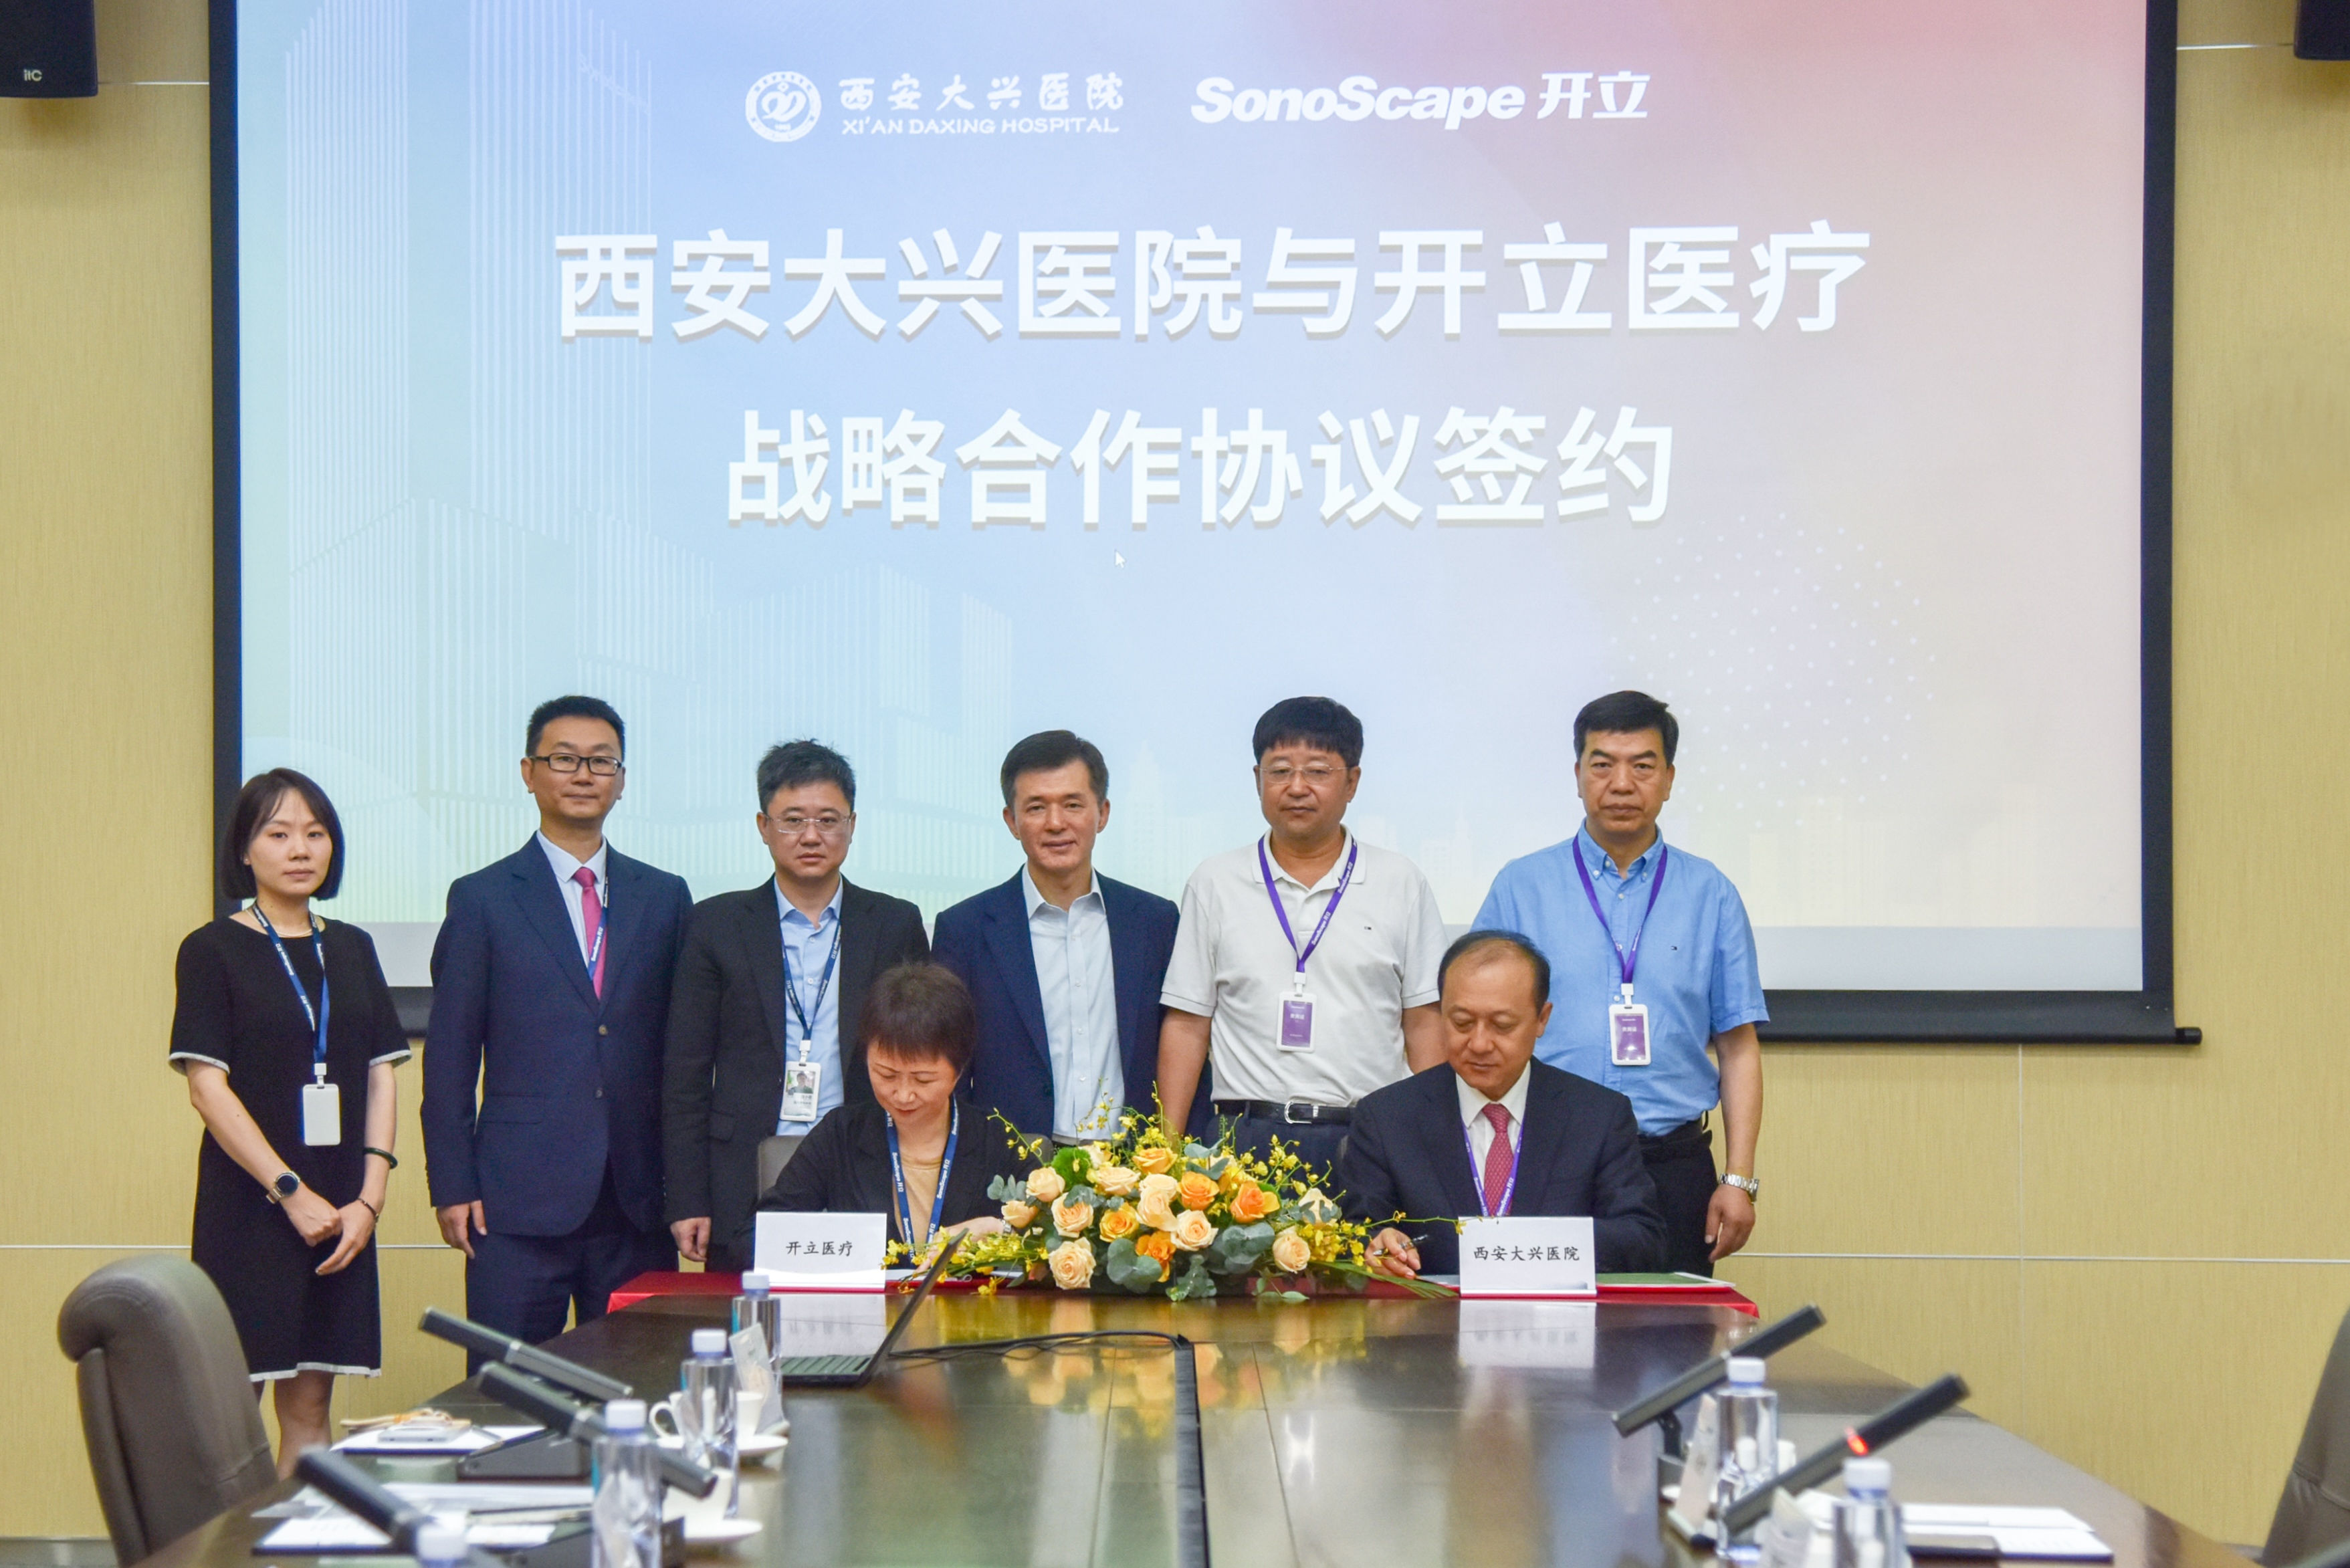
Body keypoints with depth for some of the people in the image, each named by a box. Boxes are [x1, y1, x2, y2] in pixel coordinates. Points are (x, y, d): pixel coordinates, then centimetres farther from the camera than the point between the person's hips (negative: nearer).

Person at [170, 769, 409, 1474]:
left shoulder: (351, 949, 13)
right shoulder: (213, 950, -1)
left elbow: (381, 1077, 10)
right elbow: (206, 1083, -8)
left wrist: (369, 1198, -2)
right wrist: (290, 1191, -13)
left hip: (341, 1213, 4)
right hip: (249, 1206, -4)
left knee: (310, 1405, 5)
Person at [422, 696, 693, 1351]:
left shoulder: (665, 898, 12)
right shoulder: (482, 899, 4)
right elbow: (449, 1055, 2)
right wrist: (452, 1188, -4)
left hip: (638, 1199, 3)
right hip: (519, 1199, -2)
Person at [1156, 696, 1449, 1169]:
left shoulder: (1401, 884, 10)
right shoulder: (1214, 885, 10)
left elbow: (1425, 1023, 8)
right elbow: (1186, 1025, 9)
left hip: (1368, 1140, 0)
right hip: (1247, 1138, 0)